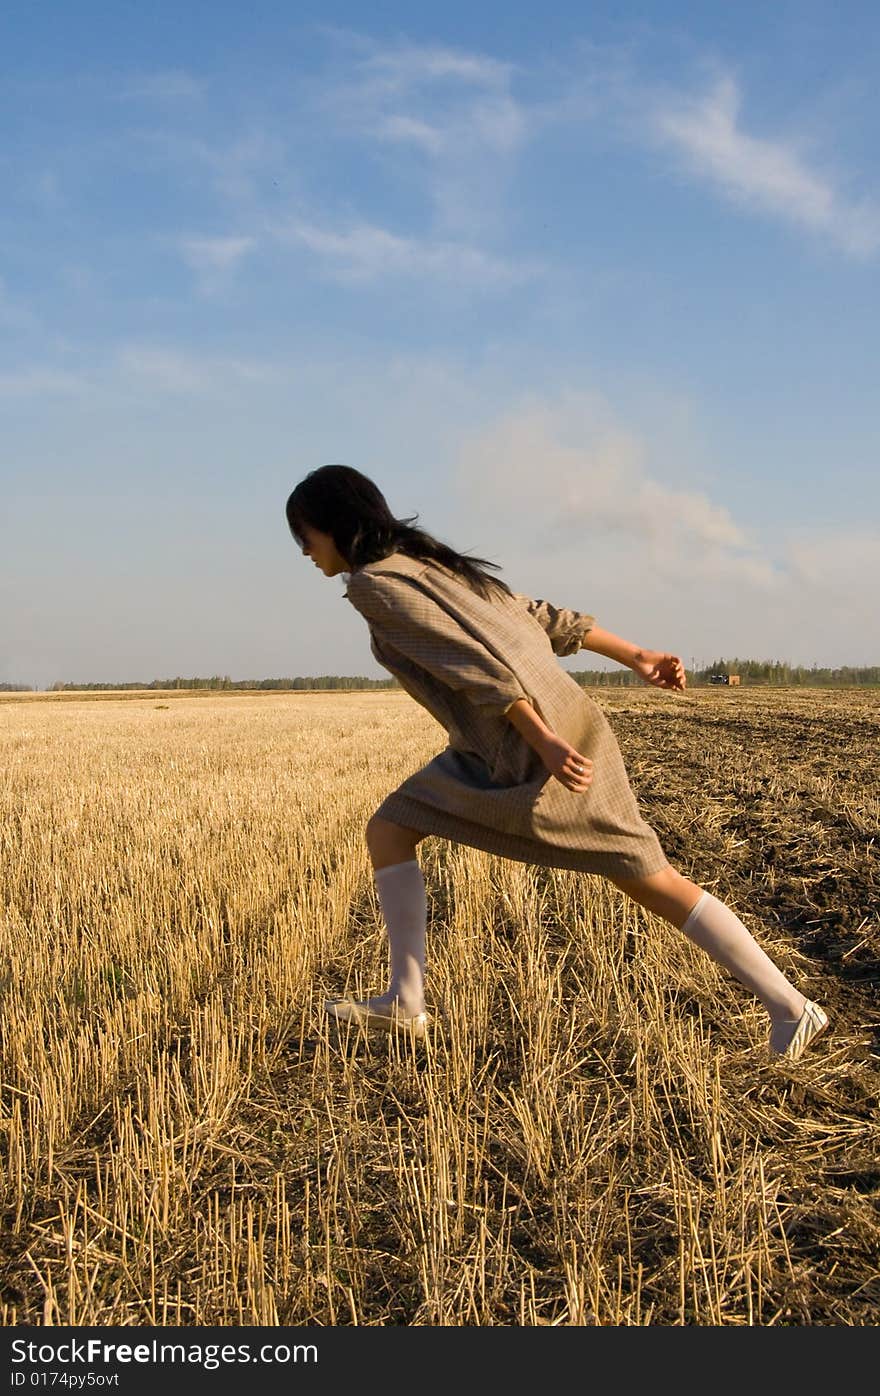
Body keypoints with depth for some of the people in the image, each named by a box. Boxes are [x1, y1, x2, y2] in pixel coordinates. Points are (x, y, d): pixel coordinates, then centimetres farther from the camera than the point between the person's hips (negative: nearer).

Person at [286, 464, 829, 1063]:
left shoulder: (373, 583, -9)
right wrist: (636, 655, 15)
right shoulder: (426, 564, 19)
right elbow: (537, 615, 17)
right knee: (389, 830, 9)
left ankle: (793, 1010, 6)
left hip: (540, 749, -9)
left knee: (654, 880, -2)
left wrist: (544, 742, -27)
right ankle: (406, 1001, 10)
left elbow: (468, 659, -21)